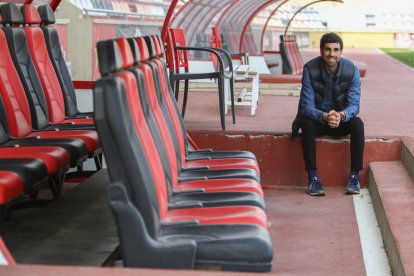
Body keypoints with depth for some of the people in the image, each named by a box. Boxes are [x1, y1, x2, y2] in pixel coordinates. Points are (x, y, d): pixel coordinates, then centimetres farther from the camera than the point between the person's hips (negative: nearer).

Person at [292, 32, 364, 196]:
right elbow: (307, 106, -21)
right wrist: (325, 116, -42)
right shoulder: (310, 69, -18)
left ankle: (354, 176, -20)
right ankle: (313, 178, -28)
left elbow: (354, 104, -16)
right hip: (317, 117, -1)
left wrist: (341, 115, -40)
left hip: (342, 119, 1)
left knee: (358, 124, -29)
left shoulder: (352, 70, -13)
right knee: (307, 124, -34)